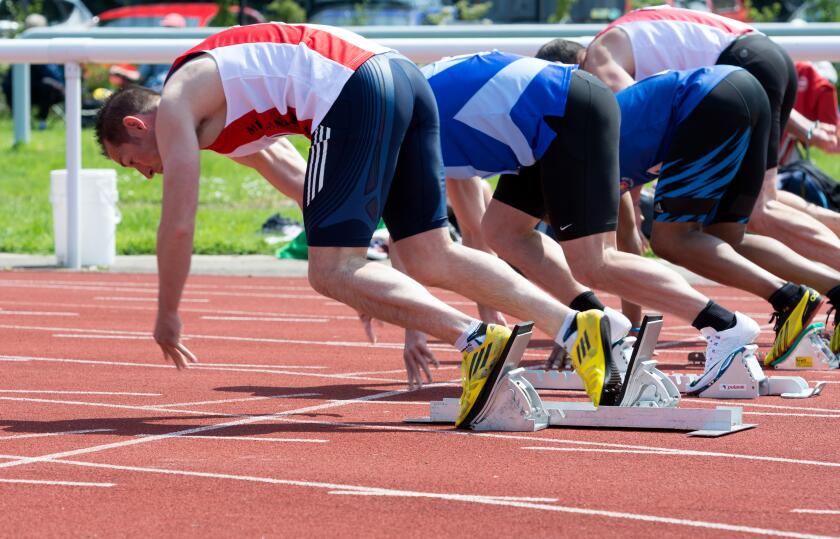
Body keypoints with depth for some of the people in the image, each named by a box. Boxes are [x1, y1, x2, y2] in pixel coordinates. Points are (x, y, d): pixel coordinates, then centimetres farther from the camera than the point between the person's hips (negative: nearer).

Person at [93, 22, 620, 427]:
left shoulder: (175, 107, 8)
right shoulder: (228, 127, 33)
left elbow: (178, 226, 5)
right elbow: (300, 183, 40)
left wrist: (167, 317, 18)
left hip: (356, 92, -9)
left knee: (332, 273, -7)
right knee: (432, 259, 11)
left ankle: (477, 339, -23)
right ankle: (575, 326, -1)